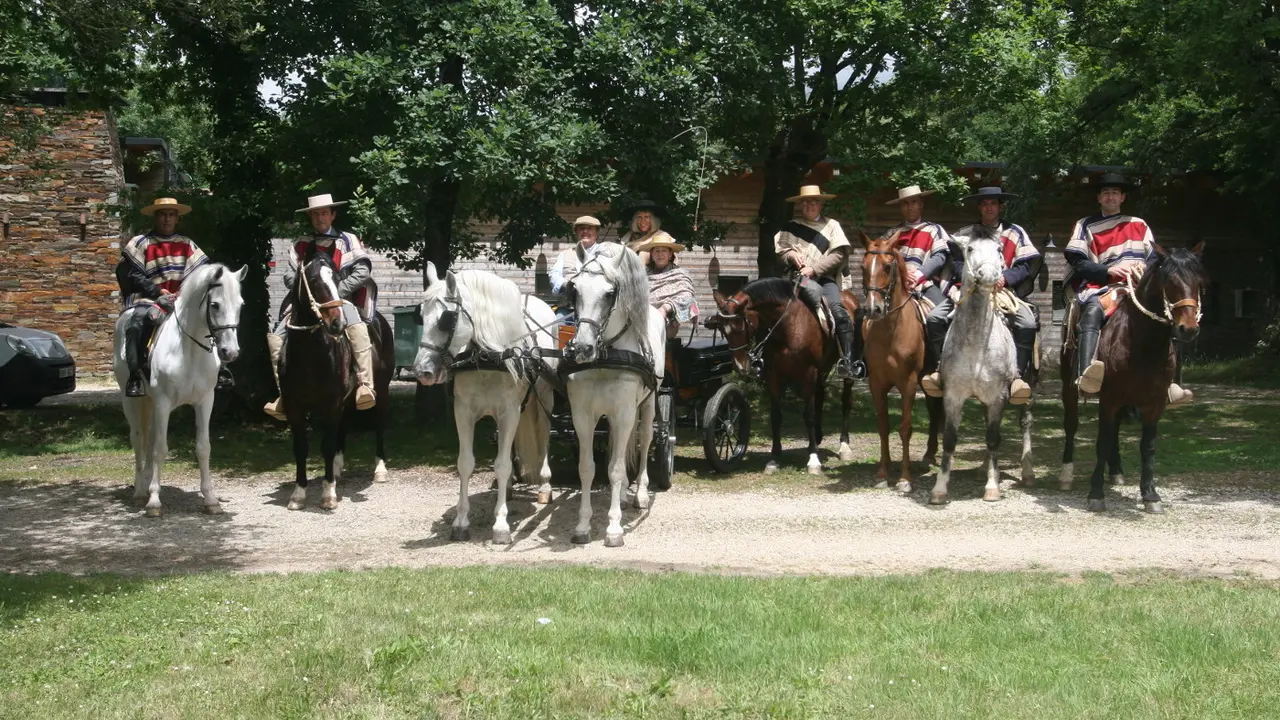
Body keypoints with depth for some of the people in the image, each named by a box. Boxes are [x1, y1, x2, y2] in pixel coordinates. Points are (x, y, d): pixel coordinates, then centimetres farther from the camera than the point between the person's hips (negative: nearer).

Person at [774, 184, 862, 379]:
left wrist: (814, 268, -9)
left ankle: (849, 361, -26)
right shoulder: (791, 227, 15)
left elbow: (839, 255, 1)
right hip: (800, 276, 0)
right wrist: (791, 255, -4)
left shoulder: (831, 225, 11)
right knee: (813, 290, -36)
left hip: (826, 277, 0)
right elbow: (780, 249, 19)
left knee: (838, 310, -25)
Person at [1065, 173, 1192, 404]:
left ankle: (1170, 382, -30)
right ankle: (1086, 374, -62)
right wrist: (1110, 270, -12)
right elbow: (1078, 264, 3)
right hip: (1099, 288, -3)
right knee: (1093, 310, -39)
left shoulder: (1139, 225, 25)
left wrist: (1145, 267, -5)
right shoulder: (1086, 226, 16)